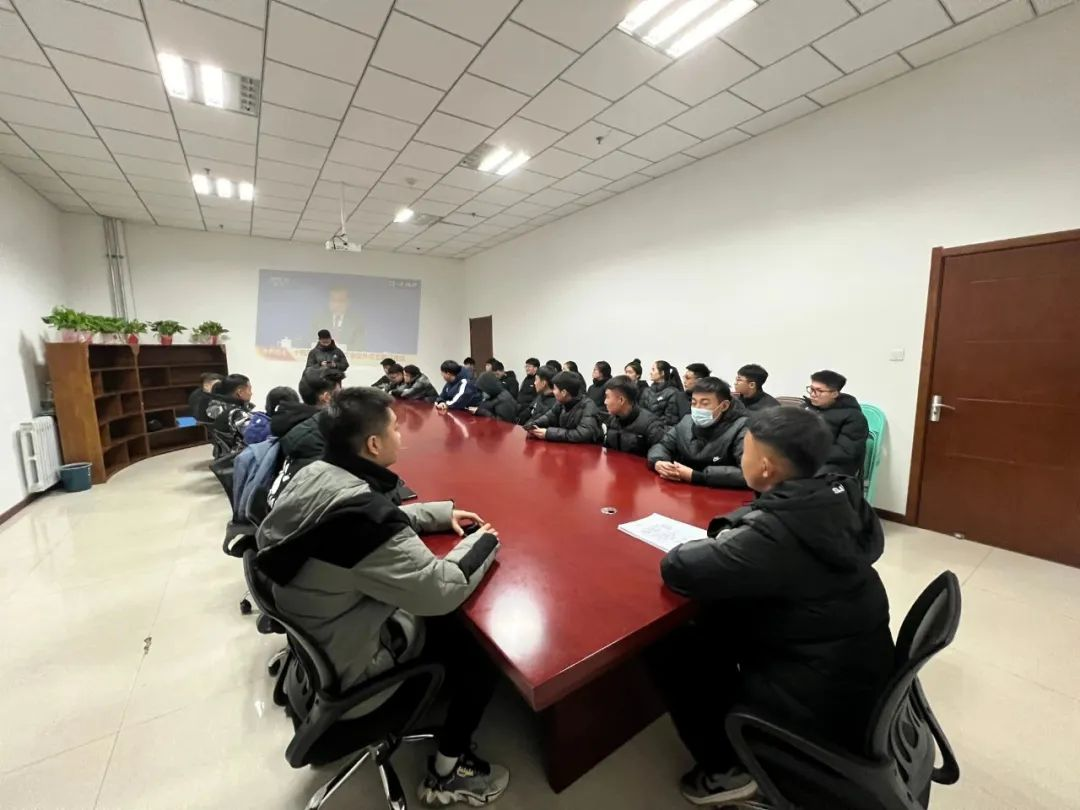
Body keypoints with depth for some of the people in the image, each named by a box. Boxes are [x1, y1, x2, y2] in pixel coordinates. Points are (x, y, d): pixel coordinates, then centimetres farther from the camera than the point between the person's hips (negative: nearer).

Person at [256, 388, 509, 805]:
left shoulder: (314, 474, -9)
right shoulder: (360, 513, -37)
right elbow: (439, 591, -30)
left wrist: (443, 513, 1)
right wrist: (482, 542, -13)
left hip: (319, 629, 8)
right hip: (350, 661, -8)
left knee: (446, 619, 19)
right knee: (479, 645, 4)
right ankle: (447, 772, 21)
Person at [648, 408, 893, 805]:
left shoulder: (776, 536, -32)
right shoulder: (840, 498, -8)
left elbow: (677, 568, -28)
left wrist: (719, 544, -7)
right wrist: (732, 537, -4)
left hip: (824, 706, -7)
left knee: (667, 647, 0)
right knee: (713, 621, 14)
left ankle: (727, 769, 19)